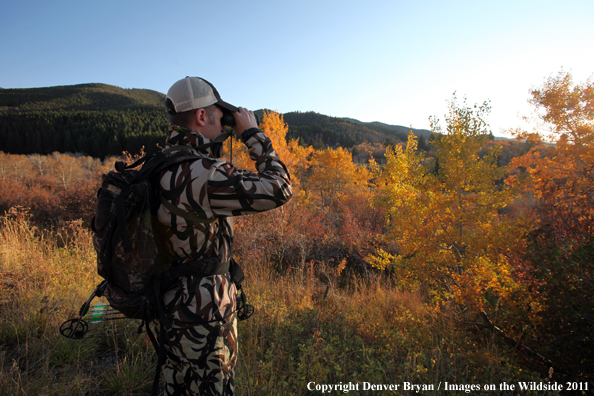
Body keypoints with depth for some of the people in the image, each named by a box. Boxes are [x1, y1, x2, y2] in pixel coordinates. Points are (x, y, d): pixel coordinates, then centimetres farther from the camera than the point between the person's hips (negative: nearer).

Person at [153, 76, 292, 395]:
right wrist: (253, 134, -13)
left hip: (176, 307, 9)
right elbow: (278, 189, -24)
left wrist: (212, 148, 10)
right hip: (202, 315, -9)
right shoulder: (199, 172, -27)